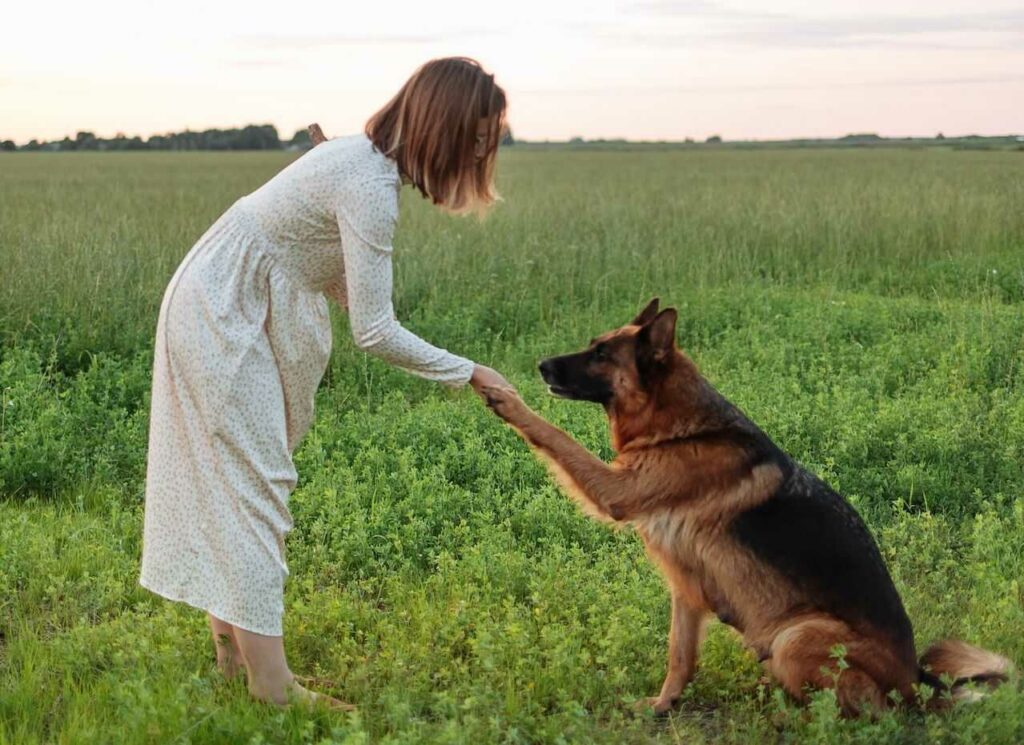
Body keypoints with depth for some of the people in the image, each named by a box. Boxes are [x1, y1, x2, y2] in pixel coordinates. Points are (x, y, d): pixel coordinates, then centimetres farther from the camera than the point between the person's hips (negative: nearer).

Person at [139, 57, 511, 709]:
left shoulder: (367, 159, 4)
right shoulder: (371, 186, -26)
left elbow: (338, 278, 9)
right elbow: (375, 331, -26)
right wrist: (468, 373, -16)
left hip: (229, 312, 10)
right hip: (219, 319, -10)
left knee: (236, 480, 14)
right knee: (254, 486, -8)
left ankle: (234, 648, 24)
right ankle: (272, 686, -4)